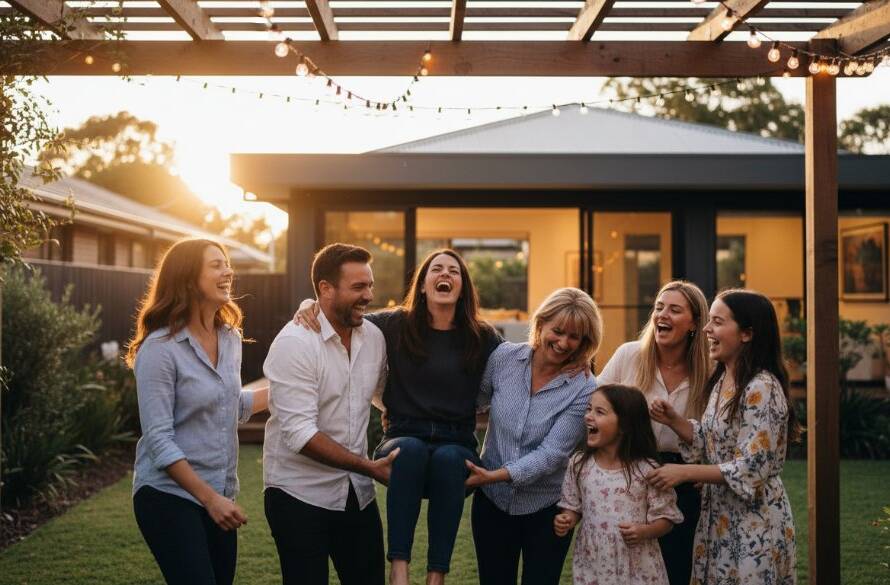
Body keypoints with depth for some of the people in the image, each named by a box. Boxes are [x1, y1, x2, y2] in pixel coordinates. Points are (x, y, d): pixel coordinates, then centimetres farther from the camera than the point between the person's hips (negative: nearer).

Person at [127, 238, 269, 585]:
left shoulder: (230, 338, 6)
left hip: (219, 496, 7)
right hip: (170, 496, -7)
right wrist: (208, 497, -21)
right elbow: (159, 439, -18)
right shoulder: (160, 348, -15)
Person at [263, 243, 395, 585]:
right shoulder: (294, 343, -16)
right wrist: (371, 468, -23)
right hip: (301, 494, -6)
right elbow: (300, 433, -22)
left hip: (358, 493, 6)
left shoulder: (373, 337, 3)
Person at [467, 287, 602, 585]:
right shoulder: (504, 357, -7)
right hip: (492, 501, 2)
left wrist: (496, 476, -28)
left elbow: (551, 453, -19)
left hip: (546, 507, -2)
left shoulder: (584, 390, -15)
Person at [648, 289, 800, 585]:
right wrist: (674, 421, -5)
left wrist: (684, 472, -22)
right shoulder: (722, 380, 7)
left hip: (754, 522, -8)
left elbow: (751, 469, -23)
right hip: (718, 516, 8)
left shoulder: (761, 389, -21)